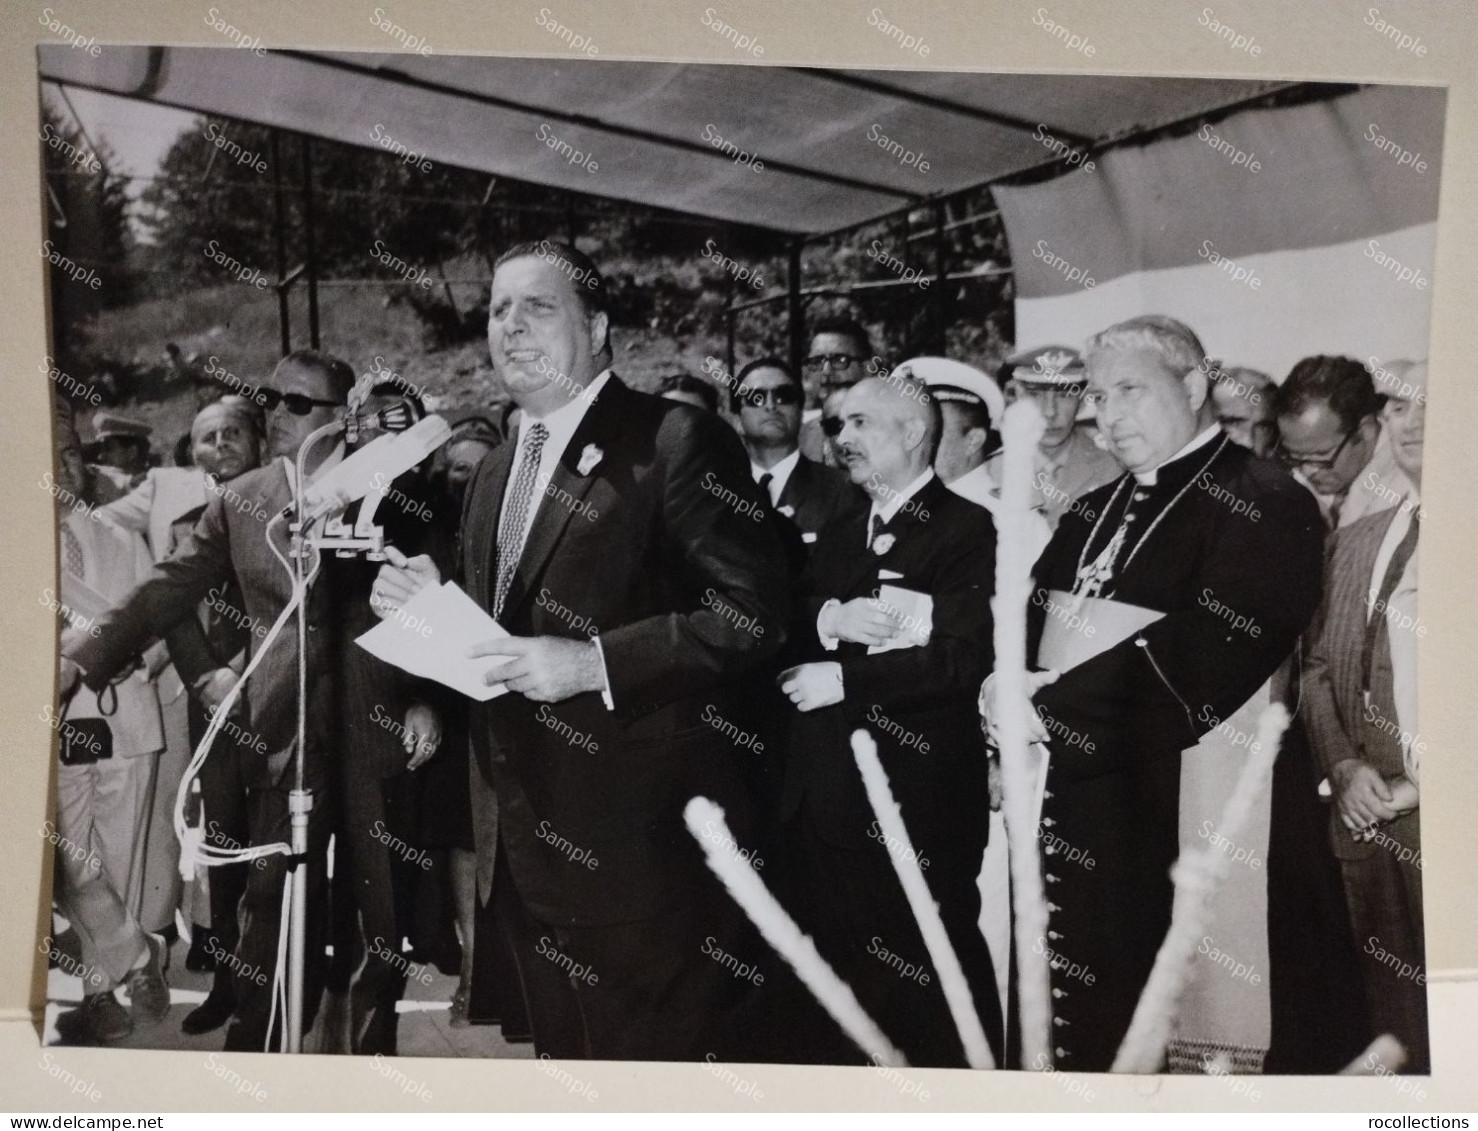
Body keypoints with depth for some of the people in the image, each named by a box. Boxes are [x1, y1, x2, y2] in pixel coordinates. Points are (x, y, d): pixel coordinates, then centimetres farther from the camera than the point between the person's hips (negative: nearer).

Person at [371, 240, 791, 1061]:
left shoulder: (676, 442, -11)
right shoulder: (497, 470, 16)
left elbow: (751, 615, -18)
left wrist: (595, 662, -24)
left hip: (637, 840, -8)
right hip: (524, 840, 8)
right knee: (560, 1053, 22)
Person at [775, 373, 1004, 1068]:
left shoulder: (968, 529, -6)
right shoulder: (837, 536, 18)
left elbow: (964, 654, -18)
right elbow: (786, 626, 8)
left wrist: (842, 680, -15)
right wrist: (832, 619, -14)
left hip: (917, 805, -7)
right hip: (825, 797, 7)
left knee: (936, 980, 3)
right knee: (837, 979, 16)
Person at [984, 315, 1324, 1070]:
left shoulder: (1262, 501, -7)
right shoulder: (1094, 512, 17)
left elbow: (1203, 654, -19)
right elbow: (1029, 619, 14)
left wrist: (1051, 707, -16)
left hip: (1157, 812, -6)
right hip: (1055, 792, 7)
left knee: (1126, 1030, 3)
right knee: (1054, 1016, 14)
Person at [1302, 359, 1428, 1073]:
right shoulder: (1355, 540, 13)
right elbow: (1319, 667, 14)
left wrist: (1425, 784, -13)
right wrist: (1344, 766, -1)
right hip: (1368, 819, 4)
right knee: (1391, 1017, 12)